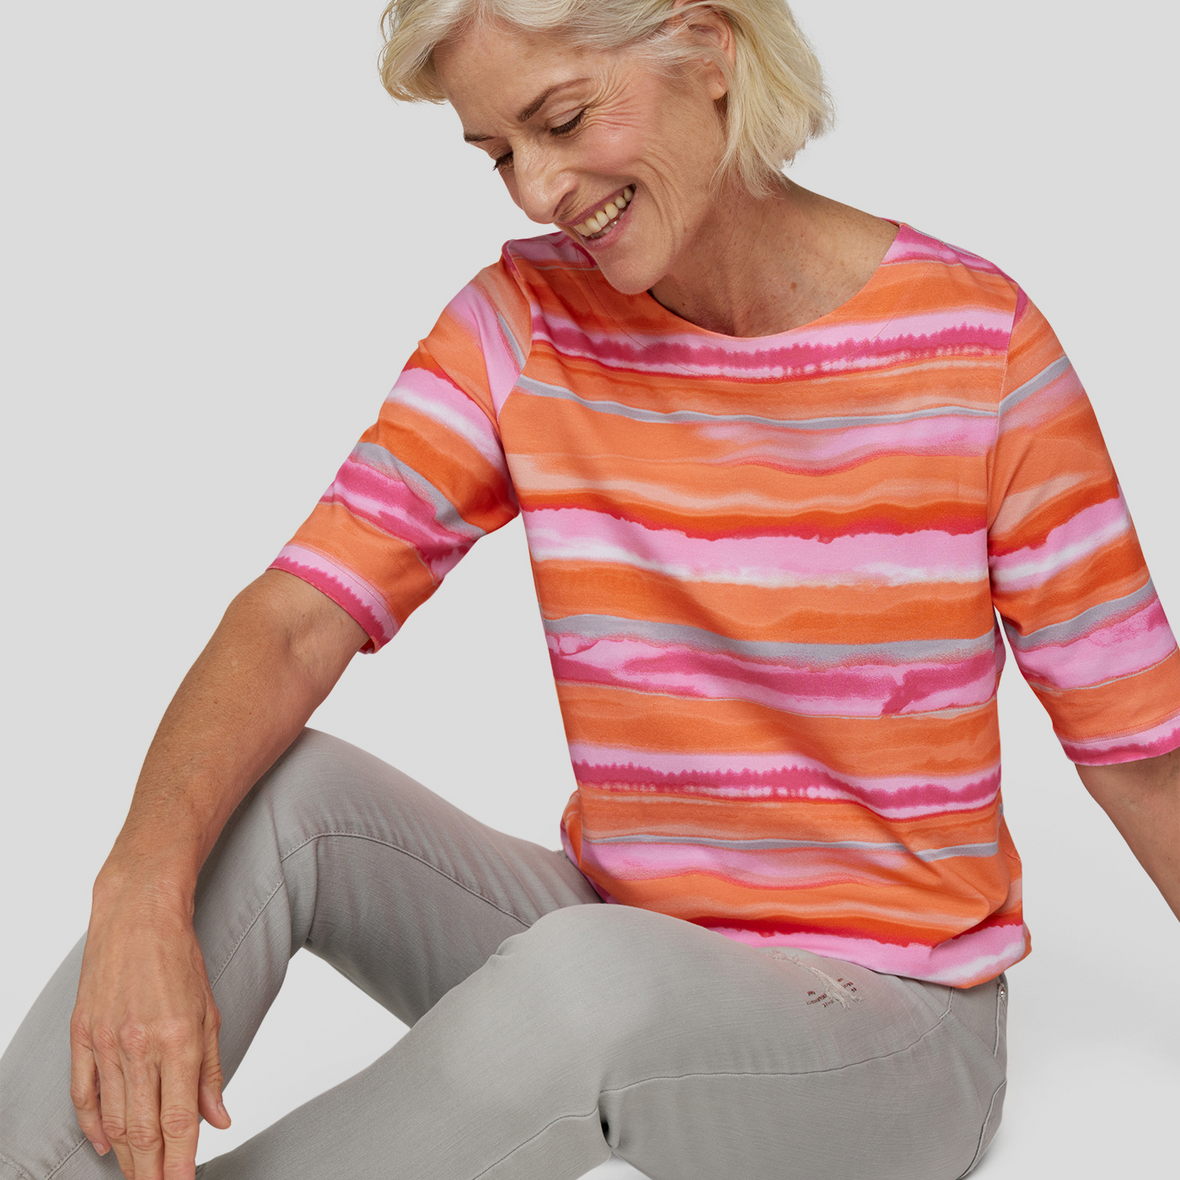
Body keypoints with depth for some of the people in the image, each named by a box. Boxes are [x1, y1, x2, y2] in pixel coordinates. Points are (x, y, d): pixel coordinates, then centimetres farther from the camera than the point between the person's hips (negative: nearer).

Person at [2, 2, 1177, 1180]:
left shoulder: (978, 337, -13)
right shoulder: (525, 323, -4)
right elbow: (297, 619, -14)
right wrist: (143, 885, -32)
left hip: (888, 1021, -3)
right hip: (615, 932, 3)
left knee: (589, 978, -35)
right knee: (272, 790, -22)